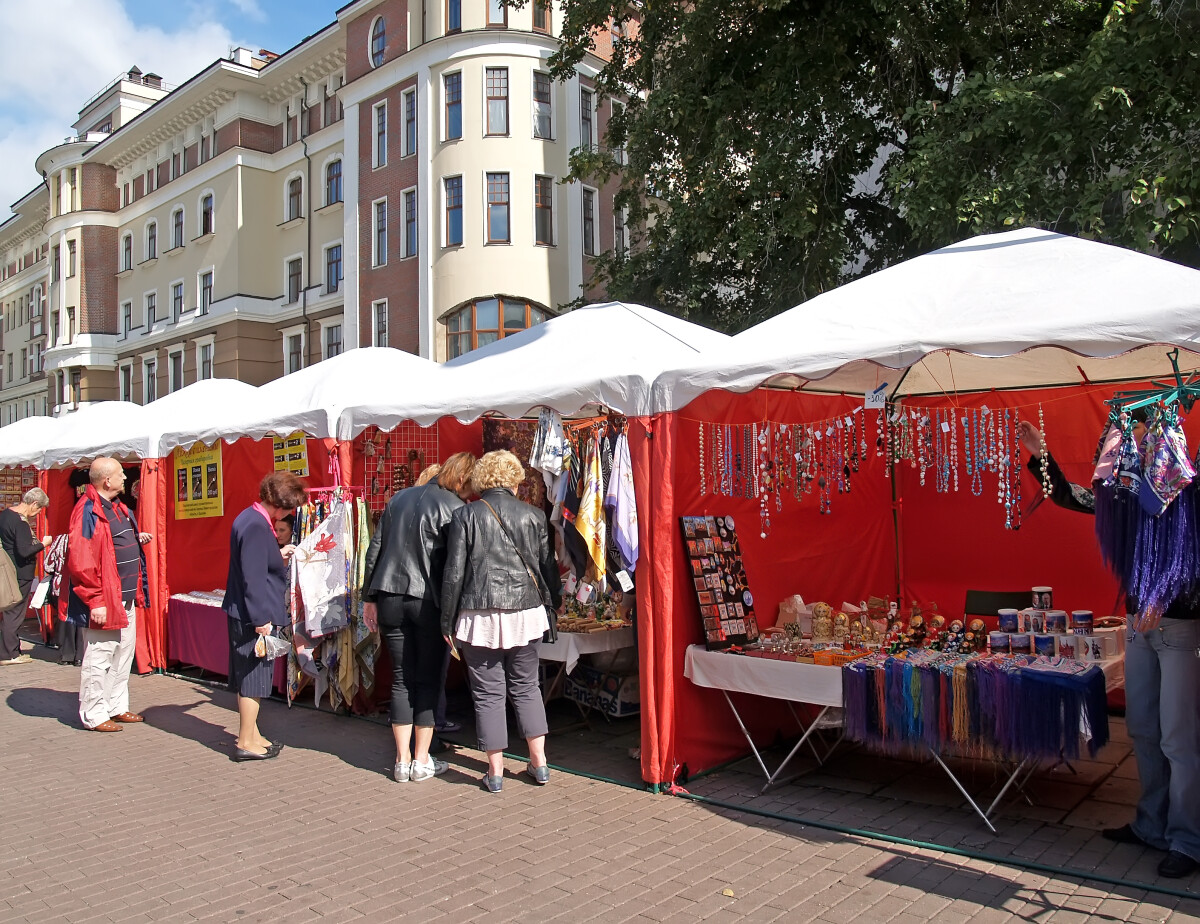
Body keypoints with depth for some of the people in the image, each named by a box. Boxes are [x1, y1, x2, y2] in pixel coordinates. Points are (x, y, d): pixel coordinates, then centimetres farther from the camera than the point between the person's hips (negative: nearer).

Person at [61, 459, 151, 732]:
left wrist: (137, 538, 10)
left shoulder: (116, 507, 13)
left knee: (124, 652, 17)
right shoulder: (88, 511, -18)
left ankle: (116, 706, 28)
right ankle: (93, 715, 11)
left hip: (126, 598, 10)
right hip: (104, 602, -10)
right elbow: (80, 562, -21)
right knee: (98, 658, 0)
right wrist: (95, 601, -22)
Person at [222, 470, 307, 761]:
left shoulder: (251, 519, 10)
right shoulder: (256, 526, -21)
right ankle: (246, 743, 10)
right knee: (253, 679, 0)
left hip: (247, 614, 10)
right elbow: (253, 577, -24)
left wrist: (278, 557, 20)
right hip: (254, 616, -10)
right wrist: (261, 619, -22)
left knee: (250, 679, 18)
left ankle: (251, 735, 29)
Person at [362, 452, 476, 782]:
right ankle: (421, 761, 11)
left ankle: (403, 761, 13)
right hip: (429, 602, -5)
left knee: (401, 679, 11)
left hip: (391, 599, 5)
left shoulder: (399, 498, 13)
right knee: (429, 681, 6)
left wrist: (369, 597, 18)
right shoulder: (453, 508, -7)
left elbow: (374, 549, 14)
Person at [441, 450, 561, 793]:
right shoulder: (533, 515, 2)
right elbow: (547, 566, 9)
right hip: (526, 612, 3)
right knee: (526, 687, 16)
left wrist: (448, 621, 4)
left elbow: (454, 573, -4)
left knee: (488, 693, 7)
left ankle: (495, 771, 13)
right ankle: (539, 762, 18)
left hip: (480, 617, -2)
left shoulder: (465, 516, -4)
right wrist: (554, 601, 27)